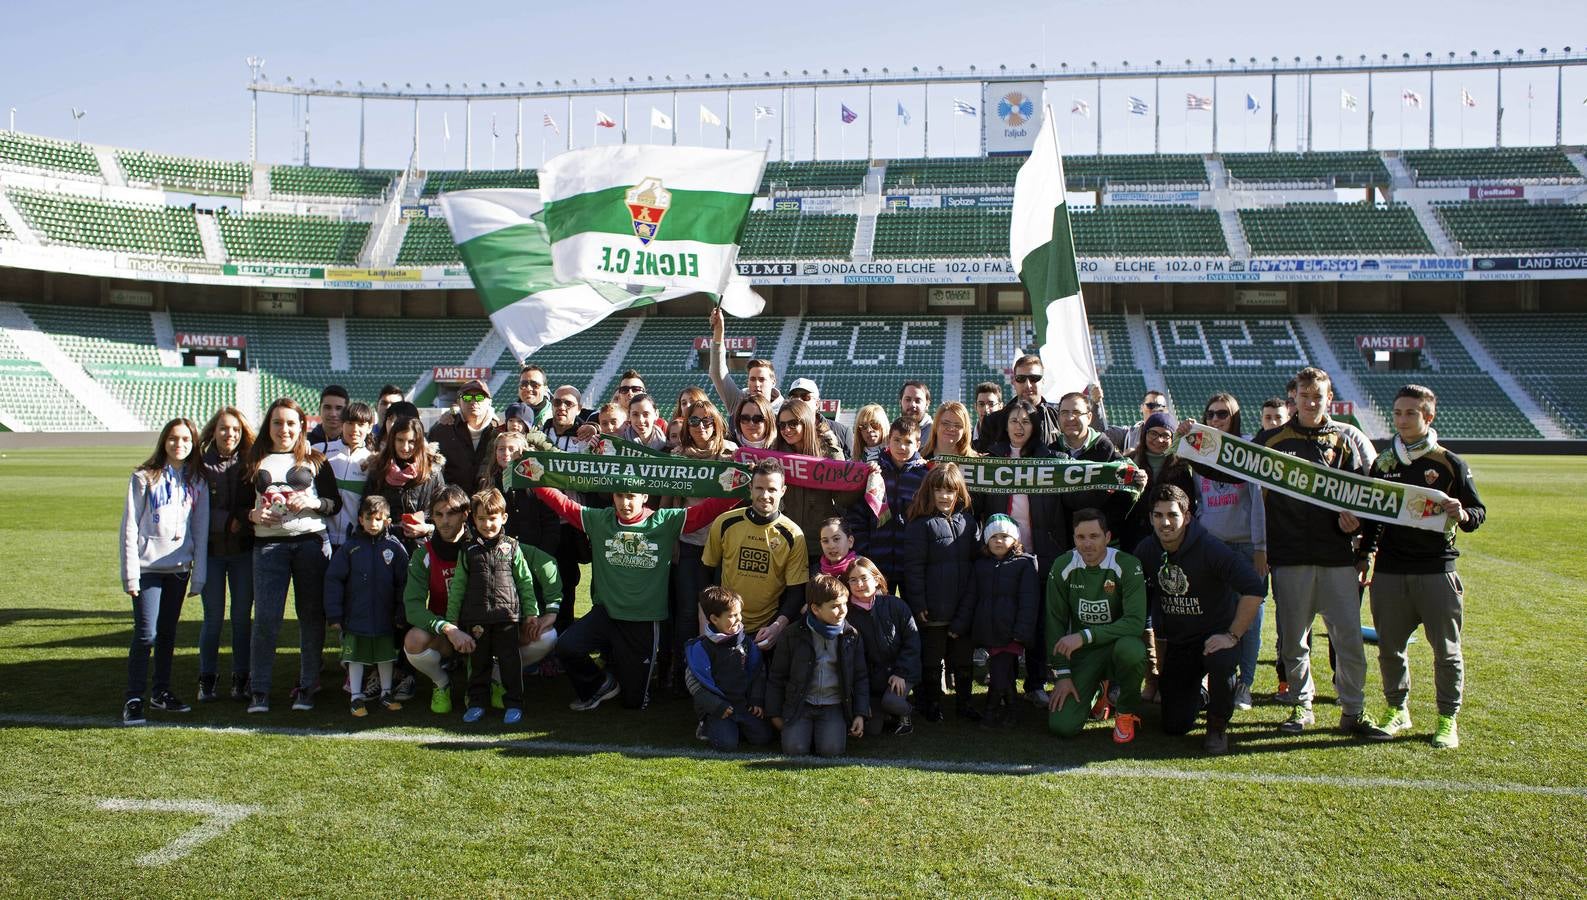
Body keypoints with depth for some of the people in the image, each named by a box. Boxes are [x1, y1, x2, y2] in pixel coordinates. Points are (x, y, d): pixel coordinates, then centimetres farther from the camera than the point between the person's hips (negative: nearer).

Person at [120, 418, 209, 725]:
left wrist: (198, 574, 3)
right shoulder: (144, 478, -2)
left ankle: (161, 692, 22)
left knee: (168, 633, 10)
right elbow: (129, 526, -3)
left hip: (179, 568, 3)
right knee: (146, 634, -8)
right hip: (148, 567, -3)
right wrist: (130, 573, -9)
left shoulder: (197, 482, 7)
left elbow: (201, 530, 7)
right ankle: (133, 699, -1)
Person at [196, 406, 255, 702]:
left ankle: (241, 679, 15)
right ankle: (207, 679, 15)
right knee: (213, 617, 3)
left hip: (244, 549, 1)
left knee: (242, 616, 5)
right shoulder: (201, 464, 0)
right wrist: (228, 522, -14)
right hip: (211, 548, -1)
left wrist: (248, 520, -13)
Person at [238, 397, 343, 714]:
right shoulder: (255, 462, 13)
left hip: (311, 542, 0)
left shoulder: (315, 460, 10)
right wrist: (254, 514, -7)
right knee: (265, 618, -5)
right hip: (268, 545, 0)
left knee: (311, 616, 1)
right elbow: (240, 504, 13)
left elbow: (335, 503, 8)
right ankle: (259, 690, 3)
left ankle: (307, 687, 11)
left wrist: (311, 502, -11)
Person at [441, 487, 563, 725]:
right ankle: (476, 702, 22)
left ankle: (513, 703, 10)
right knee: (478, 661, 10)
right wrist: (452, 620, 7)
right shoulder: (468, 552, 6)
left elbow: (525, 582, 7)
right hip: (476, 618, 1)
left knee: (510, 660, 1)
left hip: (508, 616, -1)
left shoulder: (512, 548, 3)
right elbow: (457, 587, 9)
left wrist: (531, 613, 4)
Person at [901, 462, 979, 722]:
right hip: (933, 608, -4)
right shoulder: (920, 524, -8)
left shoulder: (968, 520, 8)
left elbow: (978, 559, 11)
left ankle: (964, 702, 26)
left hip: (963, 606, 4)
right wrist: (918, 604, -14)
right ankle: (932, 705, 20)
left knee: (963, 656, 14)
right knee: (932, 658, 8)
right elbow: (913, 567, -11)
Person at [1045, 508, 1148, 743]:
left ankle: (1127, 711, -7)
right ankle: (1097, 691, 22)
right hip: (1081, 653, 2)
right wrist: (1062, 674, -7)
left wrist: (1084, 636, -31)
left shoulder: (1128, 566, -18)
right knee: (1061, 726, -13)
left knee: (1130, 650, -40)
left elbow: (1135, 622, -25)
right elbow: (1055, 622, -3)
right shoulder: (1063, 567, -9)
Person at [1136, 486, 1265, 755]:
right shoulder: (1146, 551, -8)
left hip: (1216, 633, -4)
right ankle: (1199, 690, 37)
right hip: (1176, 640, 4)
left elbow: (1253, 589, -27)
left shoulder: (1209, 548, -23)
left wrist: (1233, 636, -26)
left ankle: (1218, 726, -10)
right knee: (1174, 726, 2)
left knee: (1221, 661, -40)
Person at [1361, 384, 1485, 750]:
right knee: (1390, 647, 8)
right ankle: (1396, 710, 22)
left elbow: (1479, 511, 3)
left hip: (1437, 571, -3)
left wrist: (1462, 515, -19)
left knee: (1446, 649, 3)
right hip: (1389, 571, 3)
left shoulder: (1450, 463, 1)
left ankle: (1448, 719, 14)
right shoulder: (1383, 463, 10)